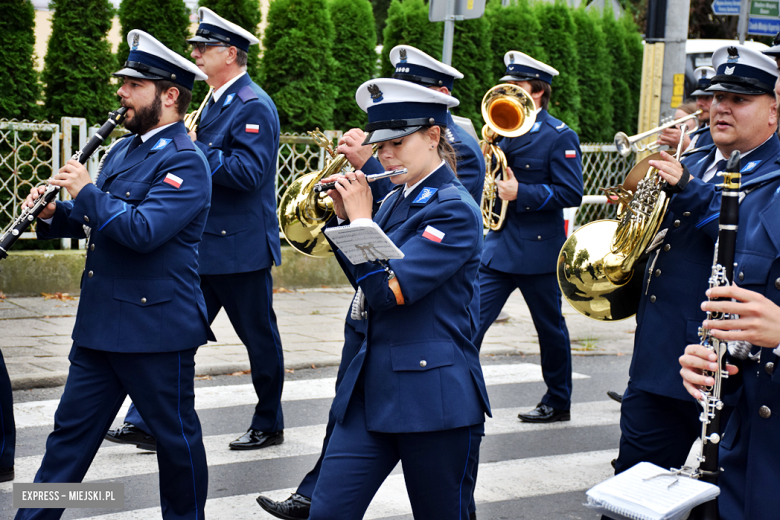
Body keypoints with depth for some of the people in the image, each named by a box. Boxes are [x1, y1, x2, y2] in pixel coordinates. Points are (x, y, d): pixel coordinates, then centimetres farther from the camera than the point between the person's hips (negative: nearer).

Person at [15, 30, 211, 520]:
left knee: (176, 434, 8)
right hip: (99, 323, 8)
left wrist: (86, 191, -19)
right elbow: (94, 222, 21)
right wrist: (55, 214, 2)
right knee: (70, 432, 11)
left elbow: (143, 230, -27)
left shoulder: (184, 162, -14)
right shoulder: (124, 149, 14)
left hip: (157, 327, -8)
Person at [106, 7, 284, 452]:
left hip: (241, 248, -9)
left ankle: (269, 426, 21)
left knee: (259, 337, 6)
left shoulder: (254, 106, -14)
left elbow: (248, 172, -24)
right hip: (205, 245, 9)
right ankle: (149, 424, 9)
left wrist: (193, 149, -21)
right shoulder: (218, 102, 15)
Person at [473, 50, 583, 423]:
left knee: (550, 328, 10)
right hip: (499, 248, 6)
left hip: (539, 250, -5)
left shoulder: (559, 137, -8)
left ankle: (558, 402, 25)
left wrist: (521, 193, -22)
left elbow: (571, 193, -14)